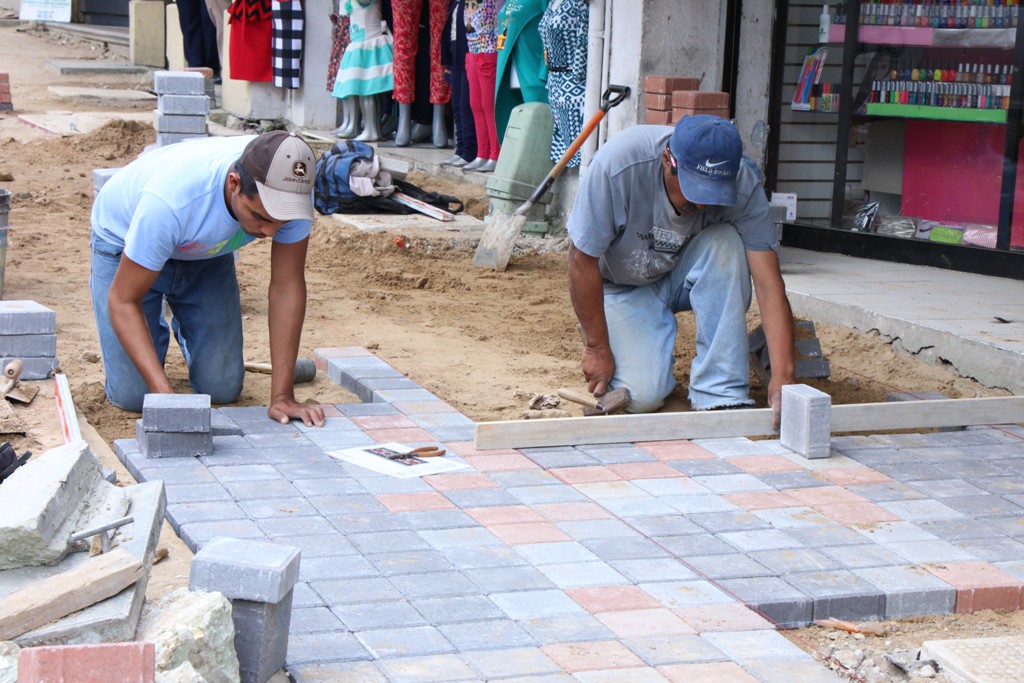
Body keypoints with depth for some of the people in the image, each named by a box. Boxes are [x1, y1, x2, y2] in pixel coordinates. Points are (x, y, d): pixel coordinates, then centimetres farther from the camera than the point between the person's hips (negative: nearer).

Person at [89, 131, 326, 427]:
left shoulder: (293, 191, -33)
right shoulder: (170, 201, -44)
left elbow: (287, 286, -24)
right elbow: (123, 301, -34)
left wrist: (283, 396, -27)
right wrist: (164, 394, -44)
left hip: (206, 252, 3)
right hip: (123, 241, -3)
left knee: (223, 389, -4)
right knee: (133, 395, -10)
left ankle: (186, 326, 28)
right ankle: (155, 334, 23)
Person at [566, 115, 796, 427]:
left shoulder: (743, 185, -27)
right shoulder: (617, 164, -33)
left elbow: (770, 286, -29)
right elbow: (583, 261, -22)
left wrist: (781, 376, -40)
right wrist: (597, 347, -17)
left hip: (685, 277, 2)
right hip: (623, 286, -2)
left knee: (726, 242, -32)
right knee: (642, 396, -23)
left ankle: (721, 395, -24)